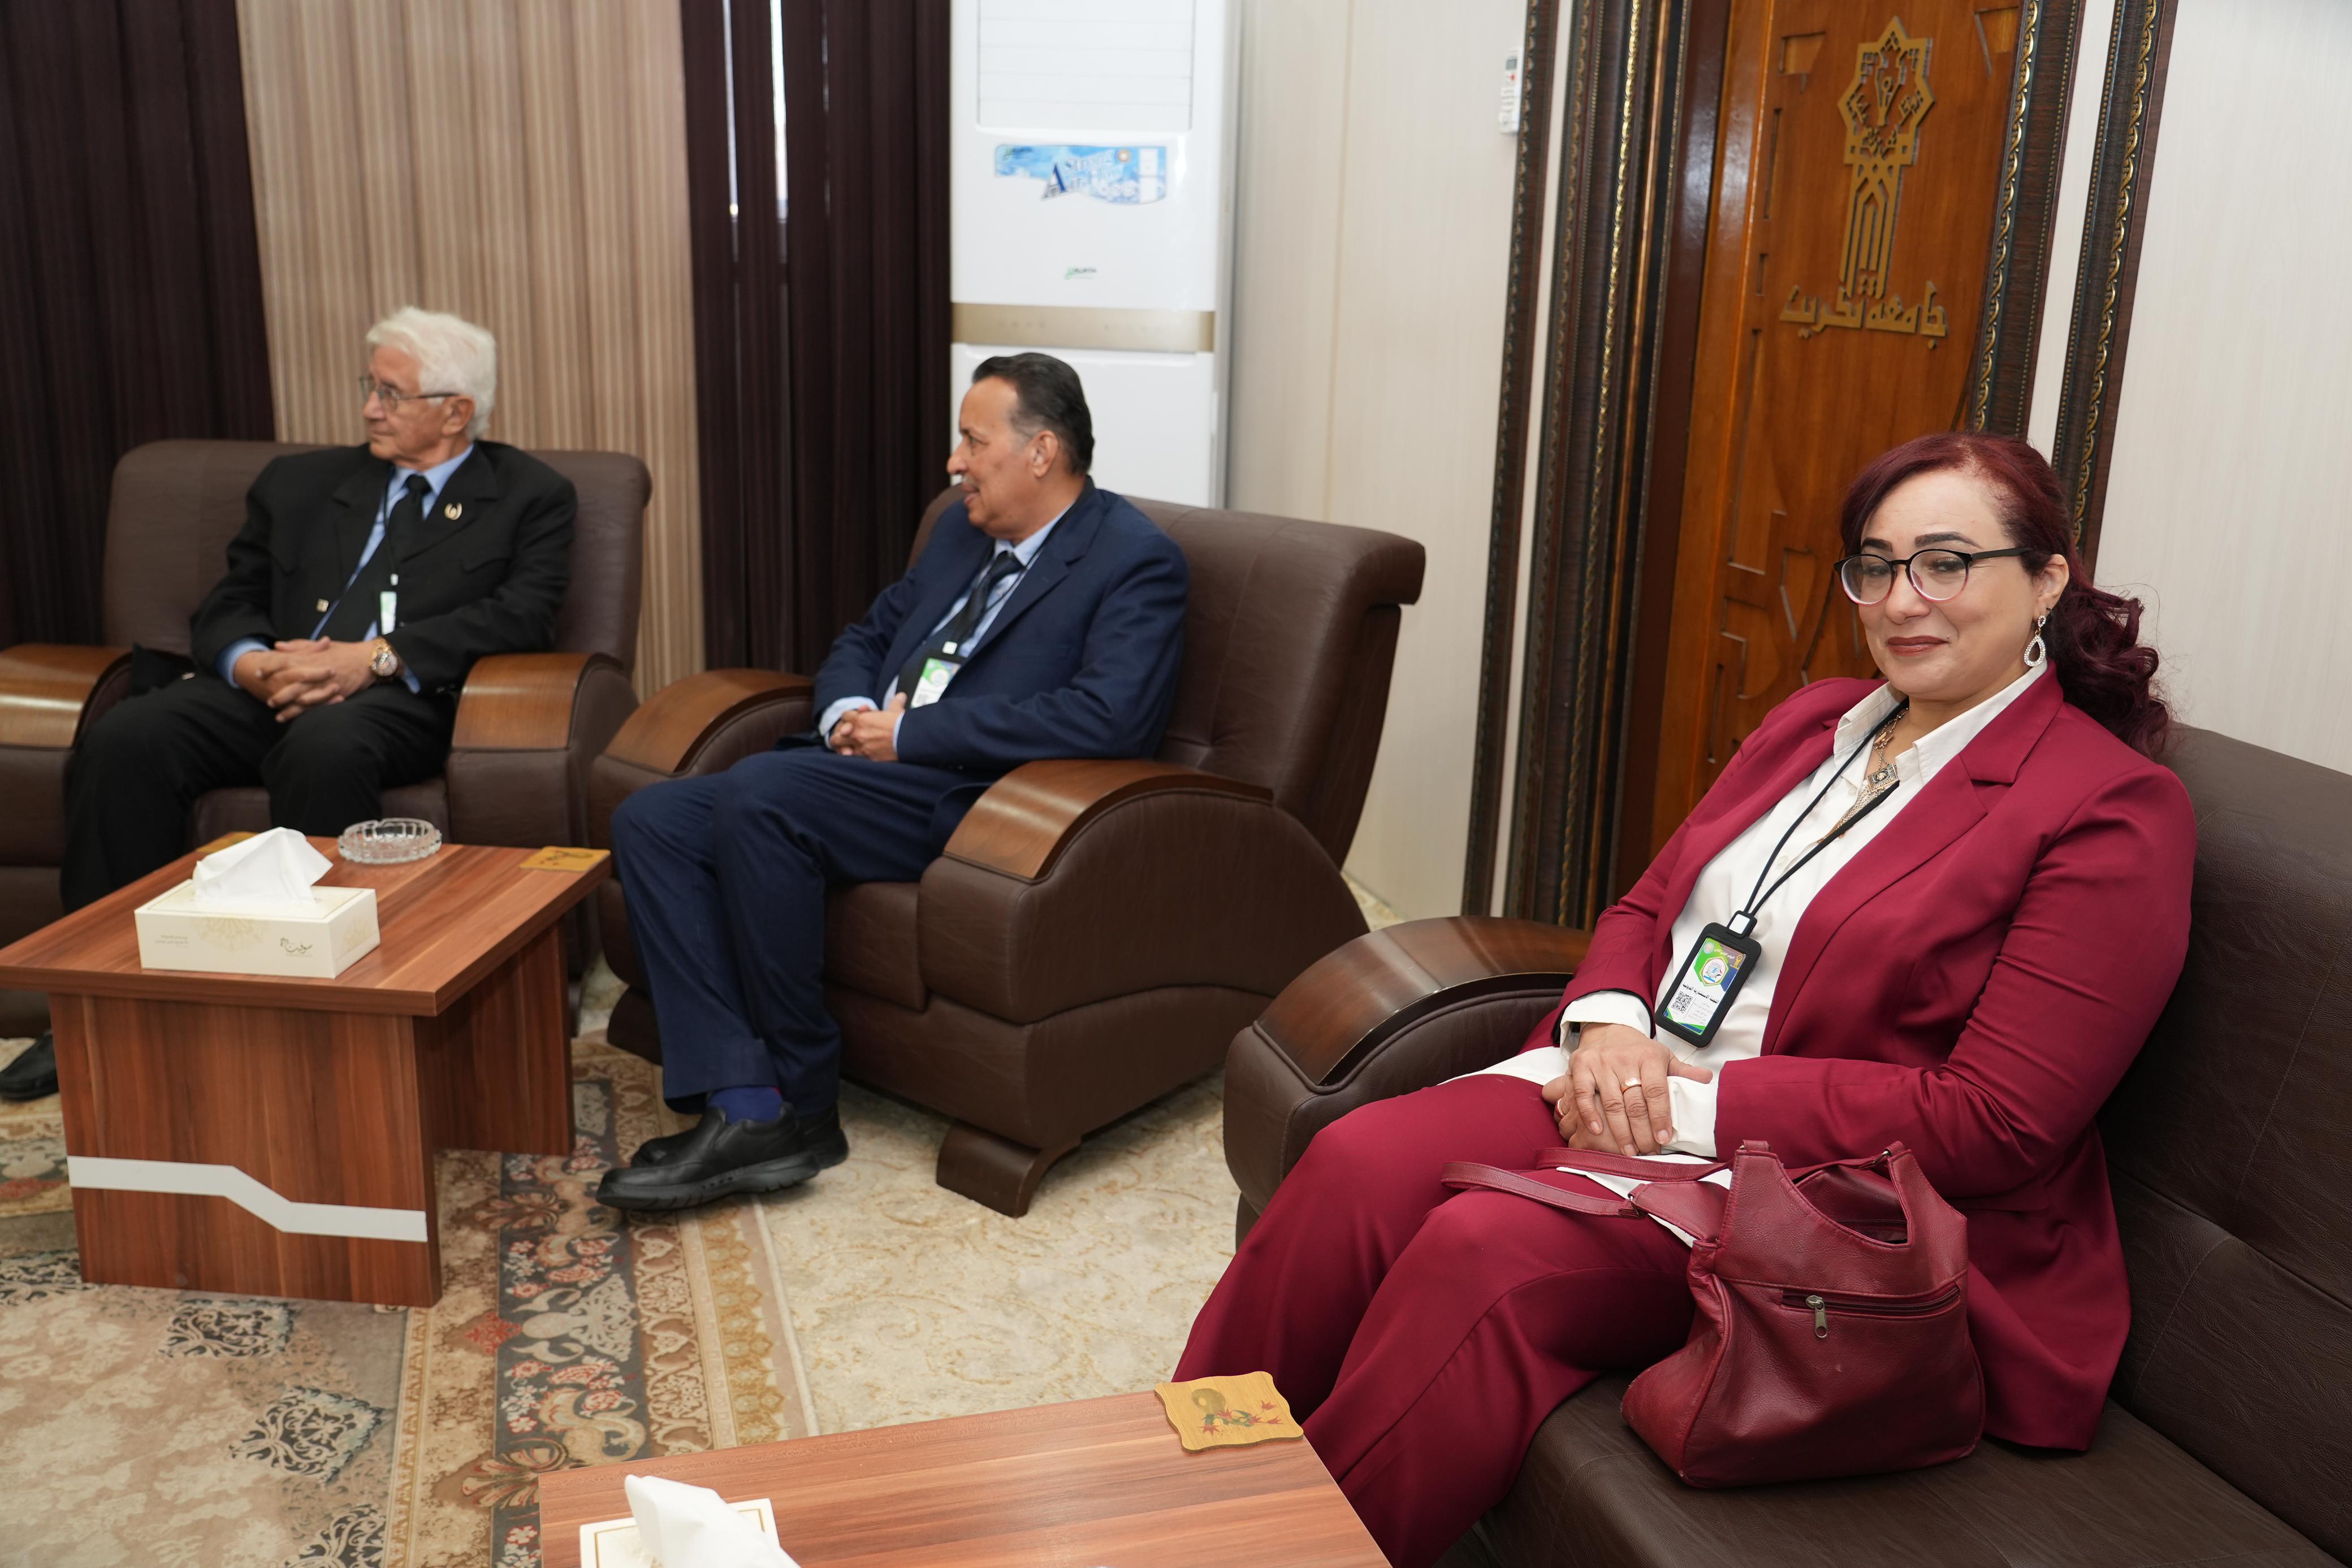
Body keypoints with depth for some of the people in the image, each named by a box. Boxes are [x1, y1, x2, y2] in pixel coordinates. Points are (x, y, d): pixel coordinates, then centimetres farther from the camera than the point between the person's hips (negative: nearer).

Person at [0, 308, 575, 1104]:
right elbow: (228, 604, 19)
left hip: (397, 701, -4)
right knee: (125, 737, -23)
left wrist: (377, 655, -16)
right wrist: (251, 663, -6)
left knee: (325, 746, -38)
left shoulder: (530, 497, 11)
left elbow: (523, 615, -5)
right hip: (269, 689, 5)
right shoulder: (300, 483, 24)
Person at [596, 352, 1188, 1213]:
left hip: (968, 798, -9)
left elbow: (1108, 717, -20)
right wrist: (850, 712, 3)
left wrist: (909, 734, -16)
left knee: (759, 792, -31)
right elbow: (865, 638, 29)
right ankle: (746, 1110, -18)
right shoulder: (963, 530, 21)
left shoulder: (1137, 560, -4)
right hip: (864, 767, 9)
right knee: (651, 819, -10)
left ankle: (804, 1099, -15)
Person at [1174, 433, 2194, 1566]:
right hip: (1633, 1085, 6)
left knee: (1488, 1250, -30)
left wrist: (1694, 1102, -17)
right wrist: (1607, 1024, -6)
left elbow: (1995, 1125, -14)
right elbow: (1646, 904, 18)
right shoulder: (1813, 719, 16)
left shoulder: (2114, 812, -7)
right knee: (1358, 1164, -19)